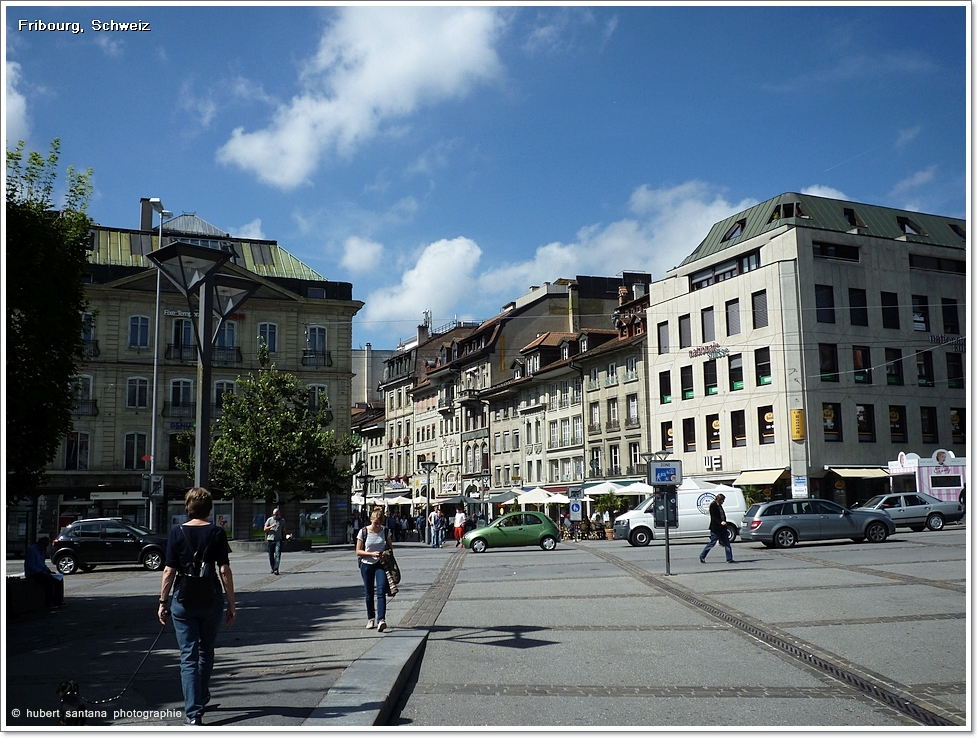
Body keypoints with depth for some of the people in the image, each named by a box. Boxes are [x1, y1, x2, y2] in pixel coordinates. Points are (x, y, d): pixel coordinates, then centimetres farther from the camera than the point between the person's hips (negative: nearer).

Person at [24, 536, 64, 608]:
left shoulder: (42, 550, 15)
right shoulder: (32, 549, -15)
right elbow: (31, 566, -21)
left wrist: (48, 571, 6)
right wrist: (42, 572, -25)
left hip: (40, 573, 10)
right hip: (32, 574, -10)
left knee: (59, 579, -1)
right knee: (49, 580, -32)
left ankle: (58, 600, 1)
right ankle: (48, 603, -25)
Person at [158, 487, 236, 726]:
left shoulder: (177, 533, -3)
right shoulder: (217, 533, -4)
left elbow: (169, 571, -3)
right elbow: (224, 570, -6)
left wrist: (162, 602, 6)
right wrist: (231, 605, 0)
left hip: (183, 600, -1)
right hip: (211, 599, 1)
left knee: (188, 656, 3)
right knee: (206, 651, 21)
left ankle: (193, 712, -2)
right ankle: (201, 698, 38)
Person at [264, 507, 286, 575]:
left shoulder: (282, 520, 7)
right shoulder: (269, 520, 4)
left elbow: (284, 530, 15)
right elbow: (265, 529, 2)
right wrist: (271, 526, -15)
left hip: (278, 540, -1)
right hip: (270, 539, 1)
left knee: (277, 554, -13)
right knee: (271, 555, 7)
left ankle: (276, 569, -18)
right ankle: (272, 568, 24)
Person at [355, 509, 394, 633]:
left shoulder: (385, 531, -1)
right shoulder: (363, 532, -7)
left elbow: (390, 547, 9)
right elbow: (358, 551, -4)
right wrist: (372, 554, -19)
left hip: (381, 564, 0)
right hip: (367, 565, 0)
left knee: (381, 592, -15)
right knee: (369, 594, 9)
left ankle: (381, 620, -22)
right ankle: (370, 618, 28)